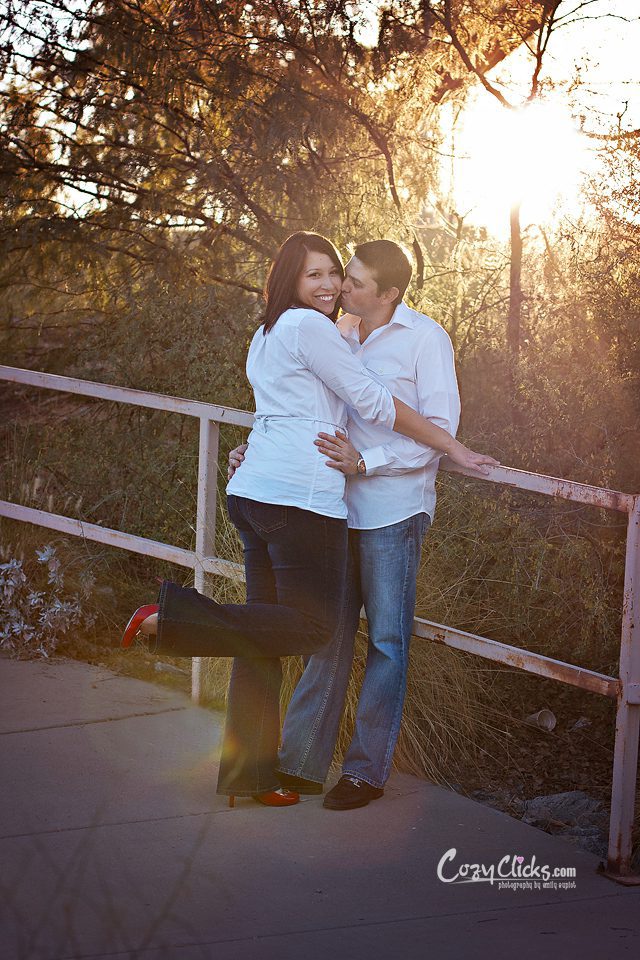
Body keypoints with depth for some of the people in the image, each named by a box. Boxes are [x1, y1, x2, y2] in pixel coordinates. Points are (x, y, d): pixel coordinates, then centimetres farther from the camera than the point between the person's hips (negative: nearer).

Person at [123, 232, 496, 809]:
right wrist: (453, 447, -2)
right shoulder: (310, 327, -6)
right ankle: (172, 619, -10)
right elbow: (373, 402, -7)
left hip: (253, 493, 10)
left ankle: (248, 772, 12)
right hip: (301, 495, -10)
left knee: (268, 629, 10)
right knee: (314, 625, -4)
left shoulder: (266, 336, 23)